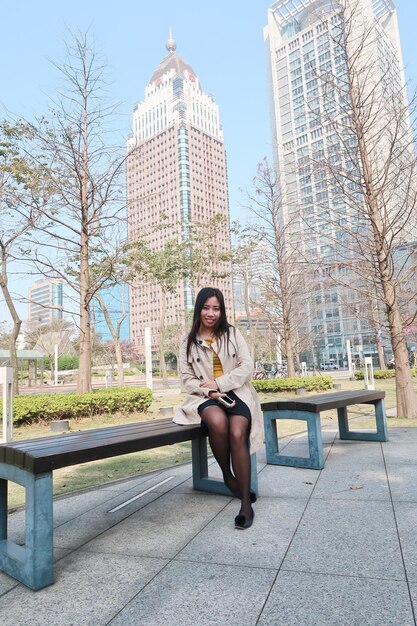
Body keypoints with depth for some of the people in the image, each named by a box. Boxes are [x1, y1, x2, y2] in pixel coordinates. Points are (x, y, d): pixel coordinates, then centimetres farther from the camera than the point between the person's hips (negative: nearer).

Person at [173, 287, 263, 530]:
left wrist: (219, 383, -11)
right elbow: (187, 378, 6)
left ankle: (246, 503, -18)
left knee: (237, 433, -29)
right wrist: (208, 391, -13)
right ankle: (228, 476, -7)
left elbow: (247, 367, 0)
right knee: (218, 422, -34)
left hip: (236, 393, 0)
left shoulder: (232, 333, 7)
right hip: (205, 397, 0)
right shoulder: (189, 341, 8)